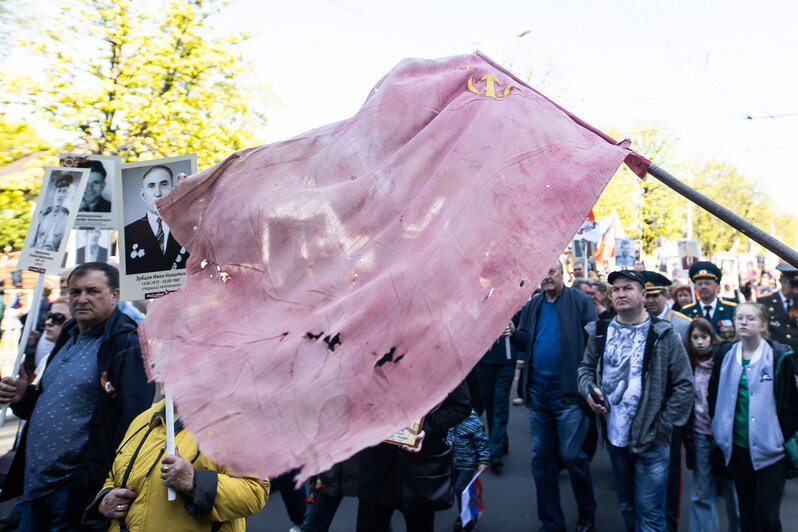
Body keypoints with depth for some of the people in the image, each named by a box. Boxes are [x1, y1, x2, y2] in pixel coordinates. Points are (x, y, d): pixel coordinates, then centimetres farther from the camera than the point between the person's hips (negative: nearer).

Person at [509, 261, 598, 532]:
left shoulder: (580, 302, -5)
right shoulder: (531, 306, 10)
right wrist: (514, 334, -7)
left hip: (569, 391, -5)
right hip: (538, 390, 5)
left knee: (571, 455, -1)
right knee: (541, 458, 11)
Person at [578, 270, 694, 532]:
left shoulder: (662, 334, -8)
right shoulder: (600, 332, 4)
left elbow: (684, 385, -7)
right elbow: (586, 367, 15)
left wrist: (663, 427, -9)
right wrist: (588, 389, -6)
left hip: (650, 441, -4)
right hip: (614, 438, 4)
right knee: (626, 505, 21)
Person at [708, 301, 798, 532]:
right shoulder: (725, 355, 5)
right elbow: (714, 396, 12)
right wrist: (720, 433, 6)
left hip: (769, 450, -3)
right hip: (737, 448, 4)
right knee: (746, 513, 13)